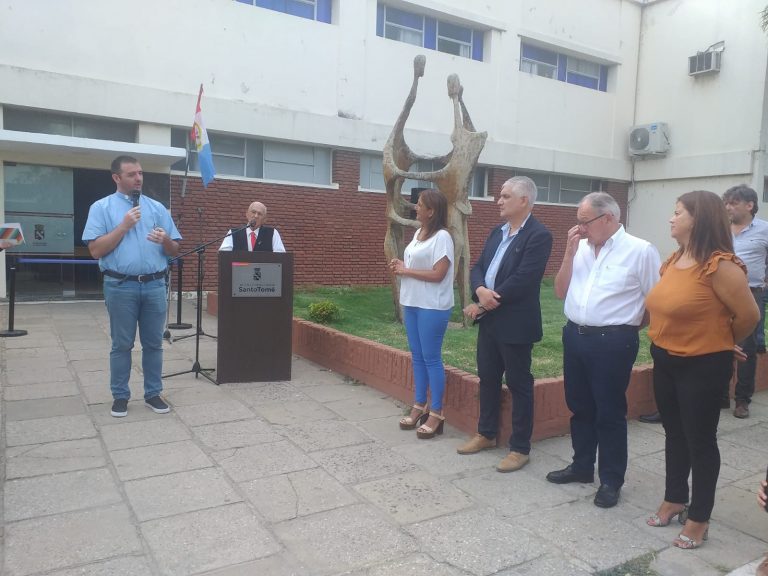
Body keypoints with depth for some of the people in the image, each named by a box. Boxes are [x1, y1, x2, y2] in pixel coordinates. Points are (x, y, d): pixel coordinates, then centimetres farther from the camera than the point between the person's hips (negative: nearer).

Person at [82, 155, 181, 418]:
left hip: (155, 285, 3)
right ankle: (120, 396, 19)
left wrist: (165, 240, -13)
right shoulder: (101, 207, 2)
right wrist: (124, 226, -12)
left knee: (153, 343, 9)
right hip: (120, 286, -3)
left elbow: (174, 250, 10)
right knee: (122, 345, 6)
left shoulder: (157, 207, 11)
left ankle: (153, 393, 20)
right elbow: (96, 250, -7)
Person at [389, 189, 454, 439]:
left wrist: (405, 271, -13)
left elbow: (438, 275, -20)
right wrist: (399, 266, 2)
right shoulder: (418, 233, 12)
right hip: (412, 303, 9)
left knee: (431, 357, -3)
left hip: (432, 307, -9)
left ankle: (436, 413, 8)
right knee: (417, 356, 13)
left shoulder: (442, 237, -14)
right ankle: (420, 406, 24)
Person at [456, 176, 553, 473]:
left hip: (515, 323, -8)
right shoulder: (497, 232, 12)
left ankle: (520, 448, 18)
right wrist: (480, 291, -15)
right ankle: (486, 433, 34)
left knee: (518, 384, 5)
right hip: (489, 320, 8)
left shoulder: (539, 235, -15)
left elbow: (522, 280, -22)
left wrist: (483, 305, -16)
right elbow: (477, 267, 8)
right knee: (487, 378, 17)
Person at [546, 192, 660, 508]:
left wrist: (626, 326, 0)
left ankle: (611, 479, 21)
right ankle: (582, 466, 34)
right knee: (579, 407, 17)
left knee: (610, 413, 5)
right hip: (575, 336, 6)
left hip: (613, 342, -6)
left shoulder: (640, 250, -9)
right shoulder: (581, 249, 7)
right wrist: (569, 253, -2)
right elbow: (561, 291, 7)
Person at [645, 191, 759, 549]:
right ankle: (675, 499, 38)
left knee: (700, 441, 7)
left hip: (703, 367, -8)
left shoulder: (720, 265, -19)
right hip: (665, 362, 8)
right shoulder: (673, 261, 5)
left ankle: (699, 518, 24)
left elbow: (748, 315, -13)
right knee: (674, 435, 20)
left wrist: (722, 345, 3)